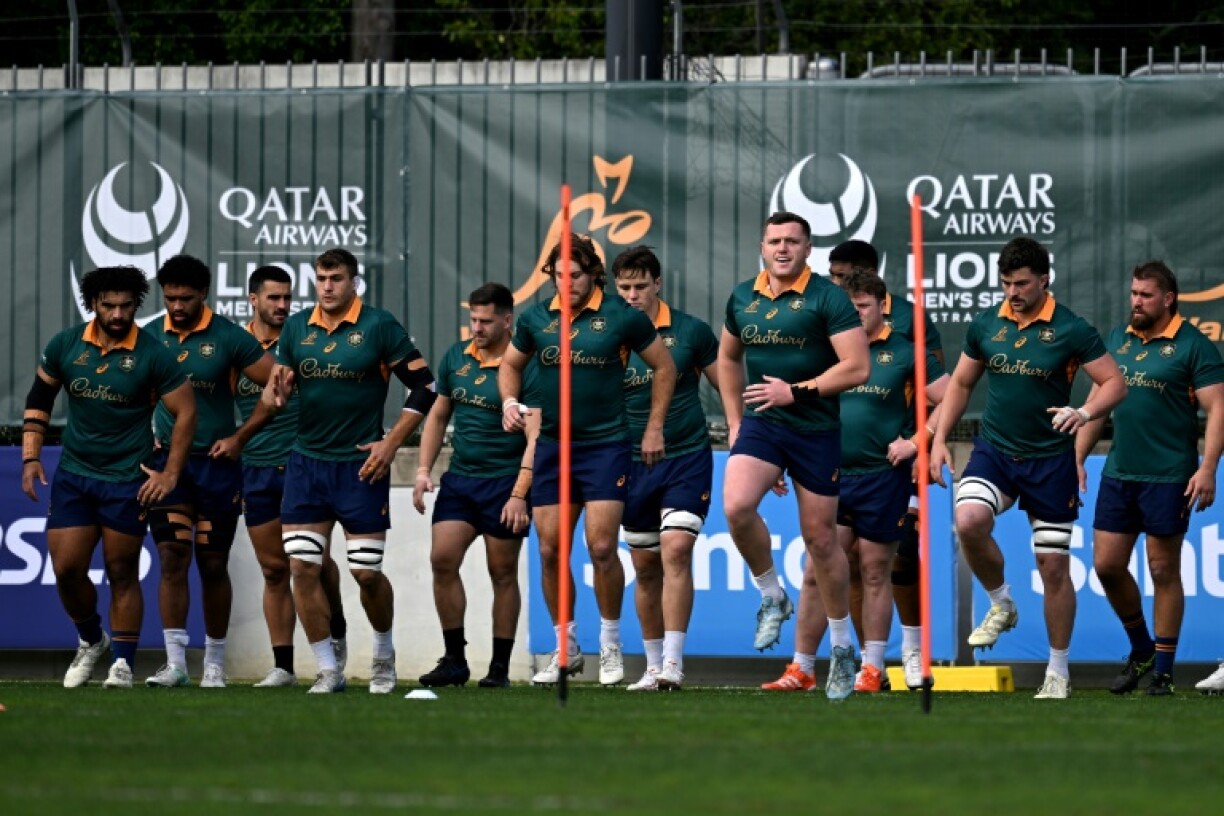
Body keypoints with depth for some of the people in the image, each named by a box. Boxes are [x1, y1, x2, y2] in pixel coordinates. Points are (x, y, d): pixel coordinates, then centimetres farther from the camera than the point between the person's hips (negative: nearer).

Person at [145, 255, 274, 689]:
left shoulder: (229, 338, -7)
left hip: (216, 463, -2)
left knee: (212, 565, 5)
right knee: (172, 557, -8)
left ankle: (215, 663, 16)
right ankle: (174, 662, -9)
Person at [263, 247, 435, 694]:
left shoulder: (378, 326, -6)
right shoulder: (296, 327, 6)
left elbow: (423, 385, -5)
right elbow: (275, 389, 12)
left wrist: (390, 443, -10)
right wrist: (276, 394, -14)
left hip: (360, 465, -4)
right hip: (306, 463, 4)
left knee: (367, 572, -1)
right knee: (302, 568, -5)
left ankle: (384, 655, 25)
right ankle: (327, 670, 5)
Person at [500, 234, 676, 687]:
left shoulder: (622, 316, -6)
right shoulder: (536, 318, 4)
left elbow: (664, 367, 4)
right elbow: (510, 363, 20)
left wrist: (654, 428, 2)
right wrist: (510, 401, 1)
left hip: (606, 445, -4)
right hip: (551, 446, 4)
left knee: (602, 547, -11)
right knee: (550, 551, 4)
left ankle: (611, 645, 6)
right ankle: (566, 649, 17)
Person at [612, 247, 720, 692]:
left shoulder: (691, 332, -4)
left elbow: (727, 387, 5)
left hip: (687, 458, -3)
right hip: (632, 466, 3)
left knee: (675, 552, -18)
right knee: (645, 567, 9)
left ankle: (673, 662, -19)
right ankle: (653, 665, 21)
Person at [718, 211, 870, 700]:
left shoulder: (827, 298, -9)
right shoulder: (743, 298, 7)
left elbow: (857, 368, -14)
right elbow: (728, 357, 23)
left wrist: (796, 391, -18)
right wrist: (734, 421, 16)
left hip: (816, 430, -3)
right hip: (760, 424, 3)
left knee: (820, 537, 4)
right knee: (736, 505, -24)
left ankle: (843, 647, 20)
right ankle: (772, 597, 1)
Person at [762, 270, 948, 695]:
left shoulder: (904, 353, -2)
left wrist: (915, 442, -8)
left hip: (882, 479, -3)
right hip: (833, 476, 3)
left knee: (875, 574, 3)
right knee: (815, 572, 0)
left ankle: (872, 669, 11)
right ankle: (801, 670, 4)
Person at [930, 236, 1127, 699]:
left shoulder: (1070, 330, -8)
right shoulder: (986, 326, 3)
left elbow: (1115, 382, -8)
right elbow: (961, 384, 15)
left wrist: (1086, 412, -27)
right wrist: (939, 439, 7)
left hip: (1050, 460, -2)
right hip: (994, 451, 2)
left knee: (1054, 566, 2)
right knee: (969, 521, -27)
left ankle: (1058, 671, 16)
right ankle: (1001, 605, -1)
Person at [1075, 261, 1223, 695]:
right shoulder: (1117, 340, 11)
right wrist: (1077, 457, 14)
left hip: (1168, 476, -6)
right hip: (1118, 474, 6)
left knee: (1164, 570, 1)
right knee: (1106, 565, 5)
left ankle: (1163, 671, 10)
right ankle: (1141, 650, 25)